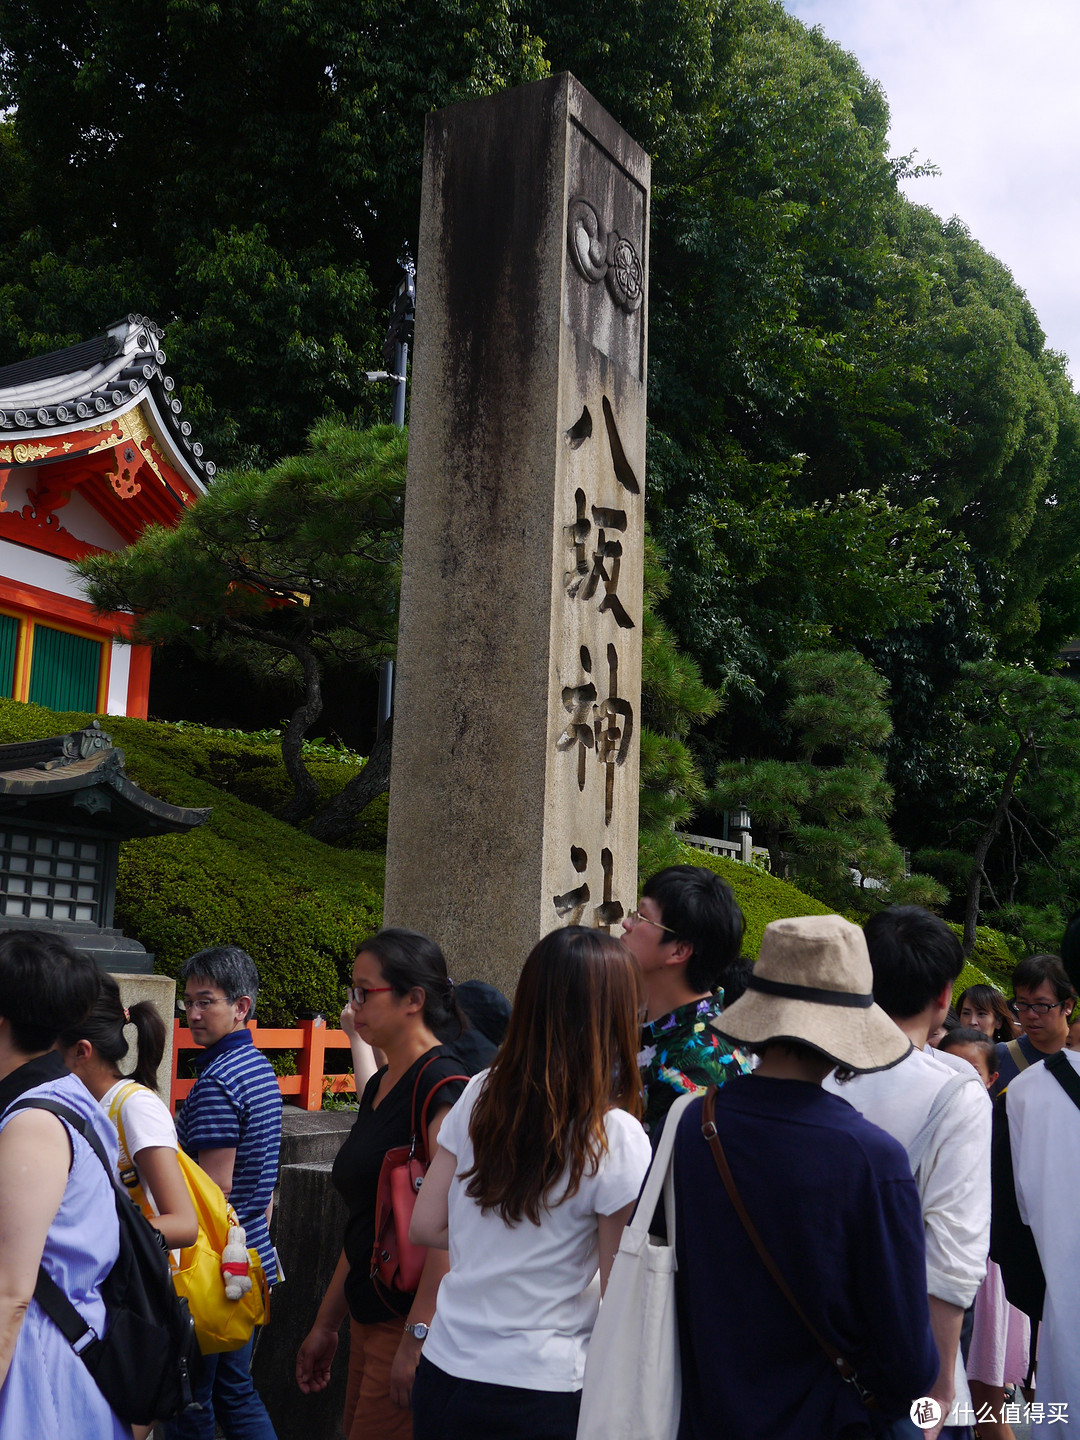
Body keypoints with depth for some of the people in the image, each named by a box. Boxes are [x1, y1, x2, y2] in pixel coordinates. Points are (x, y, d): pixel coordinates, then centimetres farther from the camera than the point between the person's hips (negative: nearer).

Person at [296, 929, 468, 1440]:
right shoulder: (380, 1086, 12)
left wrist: (418, 1337, -26)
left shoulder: (440, 1085, -16)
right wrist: (326, 1323, 20)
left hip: (412, 1321, -9)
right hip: (371, 1318, 9)